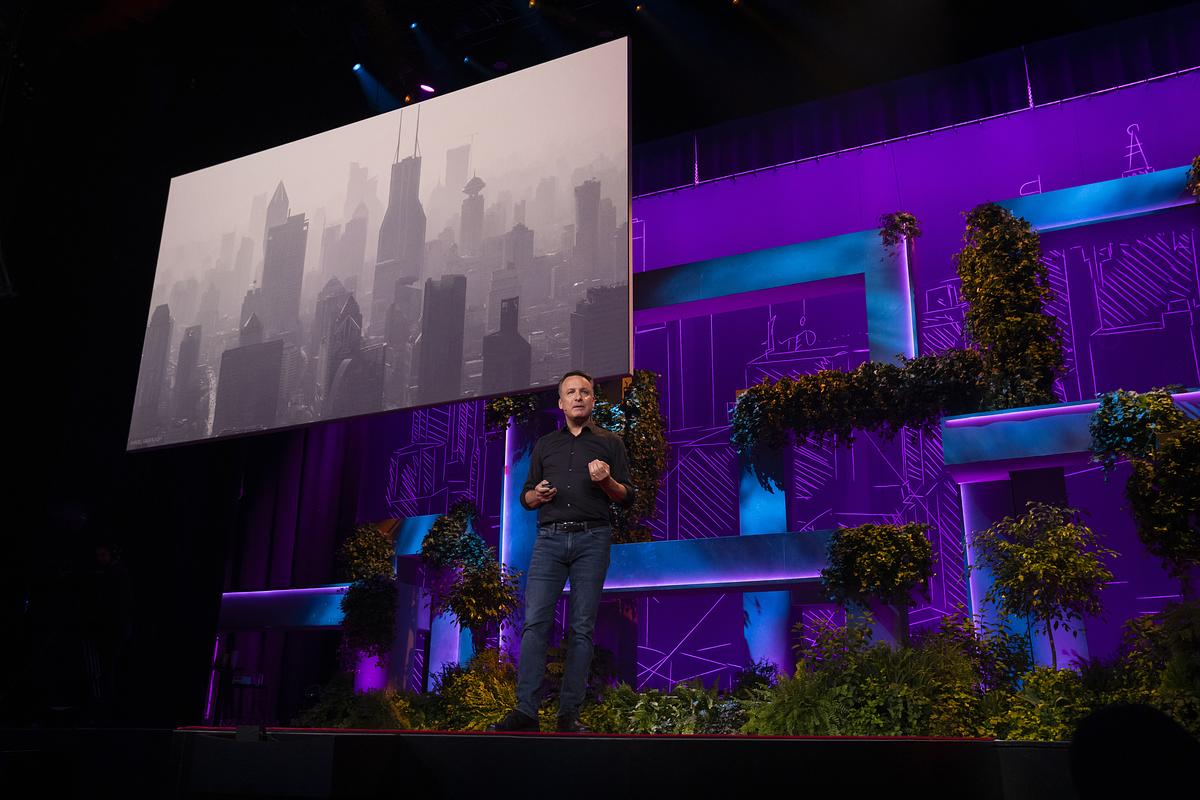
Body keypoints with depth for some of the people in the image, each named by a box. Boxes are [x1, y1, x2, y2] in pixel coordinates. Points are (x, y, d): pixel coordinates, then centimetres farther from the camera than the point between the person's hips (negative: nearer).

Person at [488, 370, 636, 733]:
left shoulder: (610, 443, 13)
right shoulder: (544, 445, 19)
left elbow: (627, 497, 9)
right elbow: (525, 497, 20)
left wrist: (607, 482, -12)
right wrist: (537, 495, -3)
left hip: (592, 539, -1)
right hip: (550, 539, 2)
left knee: (582, 627, -3)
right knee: (535, 621, -10)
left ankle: (569, 713, 1)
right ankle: (526, 710, -10)